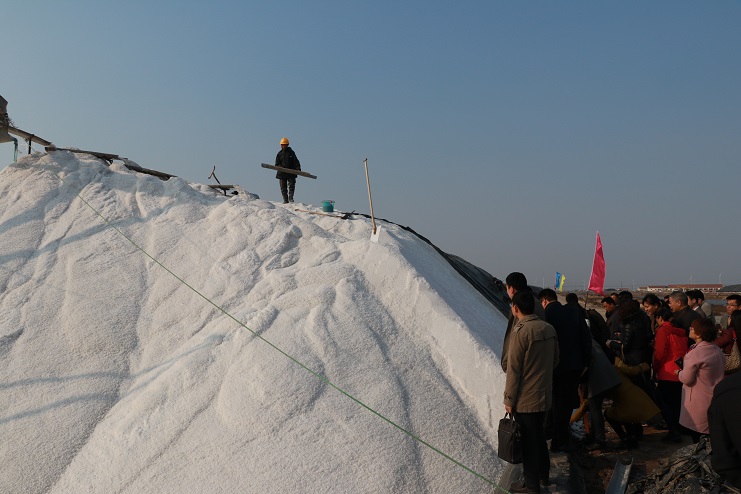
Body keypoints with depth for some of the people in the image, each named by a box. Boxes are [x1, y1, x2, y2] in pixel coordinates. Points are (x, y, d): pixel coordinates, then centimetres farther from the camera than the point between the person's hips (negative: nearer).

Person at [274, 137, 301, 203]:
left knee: (291, 185, -10)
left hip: (291, 172, -1)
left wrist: (298, 169, -13)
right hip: (282, 173, 1)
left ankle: (290, 198, -2)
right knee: (283, 187, 2)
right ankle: (285, 200, 7)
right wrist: (280, 167, -12)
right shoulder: (279, 154, 10)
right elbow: (277, 164, 9)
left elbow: (296, 162, 2)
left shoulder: (291, 152, 7)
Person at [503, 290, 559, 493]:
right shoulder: (549, 329, 1)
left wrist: (509, 399, -10)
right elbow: (555, 361, 12)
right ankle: (544, 474, 35)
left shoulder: (521, 332, -21)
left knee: (528, 440, 5)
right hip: (544, 395, 7)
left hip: (525, 399, -7)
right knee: (539, 435, 23)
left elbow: (513, 370, -18)